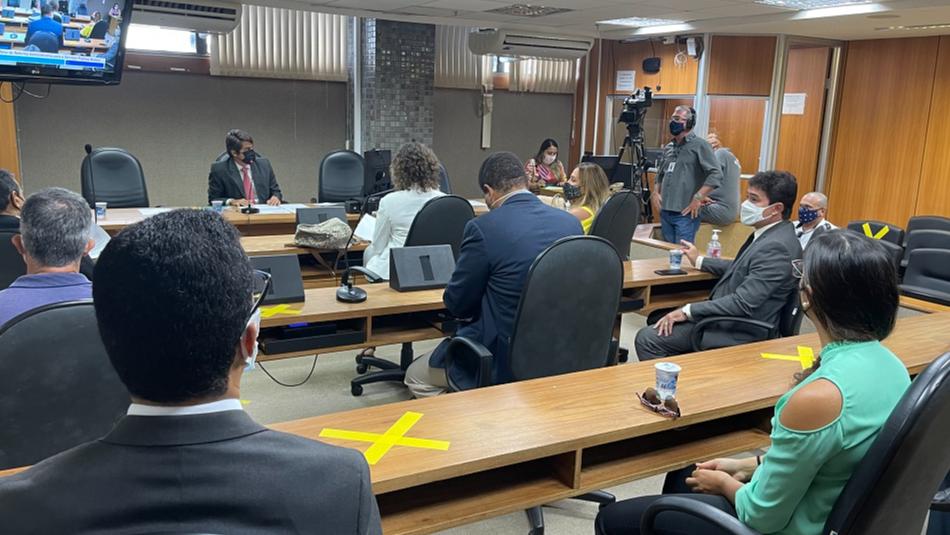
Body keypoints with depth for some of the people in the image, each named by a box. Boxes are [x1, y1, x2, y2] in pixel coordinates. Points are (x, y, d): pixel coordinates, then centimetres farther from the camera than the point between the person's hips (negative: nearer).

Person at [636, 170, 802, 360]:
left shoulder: (776, 247, -24)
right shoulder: (769, 234, 7)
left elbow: (743, 303, -27)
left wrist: (687, 311, -23)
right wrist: (699, 261, 29)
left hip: (738, 333, -10)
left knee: (647, 339, -13)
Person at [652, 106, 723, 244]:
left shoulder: (699, 145, -5)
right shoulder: (668, 148, 16)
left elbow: (716, 174, -14)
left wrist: (698, 198, -18)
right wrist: (656, 192, 10)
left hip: (685, 213, -7)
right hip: (665, 212, 7)